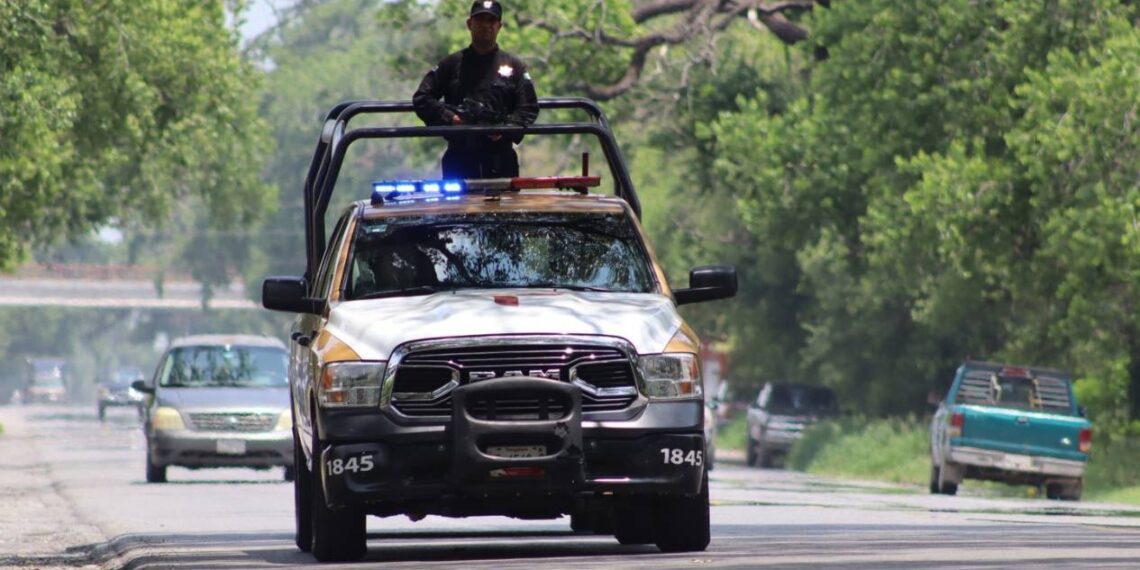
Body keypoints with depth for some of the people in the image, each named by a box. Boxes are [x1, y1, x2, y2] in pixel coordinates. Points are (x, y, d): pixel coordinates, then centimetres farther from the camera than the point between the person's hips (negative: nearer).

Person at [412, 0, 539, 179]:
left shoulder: (514, 66, 11)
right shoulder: (452, 64, 11)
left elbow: (529, 108, 6)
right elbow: (421, 99, 8)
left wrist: (507, 128, -13)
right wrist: (447, 117, -9)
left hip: (501, 159, 0)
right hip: (459, 157, 0)